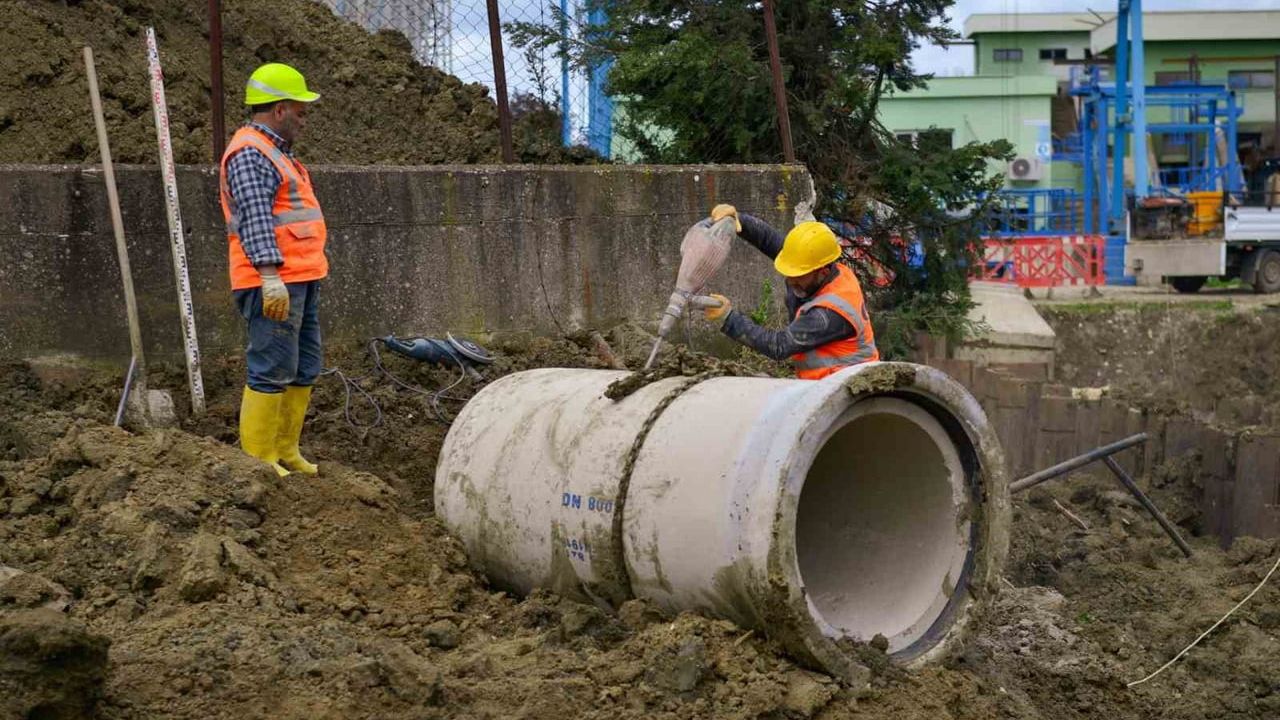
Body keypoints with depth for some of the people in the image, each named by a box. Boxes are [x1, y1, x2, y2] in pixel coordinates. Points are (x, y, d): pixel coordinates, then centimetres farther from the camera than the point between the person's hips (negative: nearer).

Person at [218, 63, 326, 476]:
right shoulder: (249, 153, -11)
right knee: (273, 370, -10)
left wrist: (311, 270, 26)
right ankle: (257, 460, -5)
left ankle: (286, 452, 19)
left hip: (300, 279, 11)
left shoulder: (276, 151, 22)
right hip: (274, 283, -11)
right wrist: (270, 275, -28)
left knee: (304, 370, 12)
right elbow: (255, 218, -21)